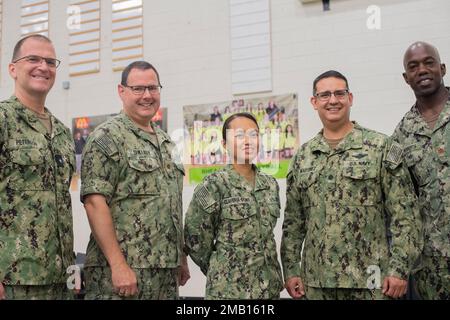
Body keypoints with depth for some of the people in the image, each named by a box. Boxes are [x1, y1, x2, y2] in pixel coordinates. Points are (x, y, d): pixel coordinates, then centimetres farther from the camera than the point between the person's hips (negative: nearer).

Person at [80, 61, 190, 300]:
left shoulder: (166, 143, 17)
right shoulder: (106, 138, -8)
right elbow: (95, 202, -16)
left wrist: (181, 258, 16)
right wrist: (118, 265, -21)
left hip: (167, 271, 7)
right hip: (122, 271, -7)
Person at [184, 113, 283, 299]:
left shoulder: (270, 185, 7)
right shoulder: (214, 185, -10)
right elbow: (195, 241, -7)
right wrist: (220, 274, 2)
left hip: (269, 287, 5)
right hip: (230, 289, -5)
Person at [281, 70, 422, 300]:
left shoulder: (381, 147, -1)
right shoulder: (303, 156, 9)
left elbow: (404, 214, -5)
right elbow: (293, 220, 11)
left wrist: (399, 269, -11)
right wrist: (291, 270, 5)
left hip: (369, 281, -3)